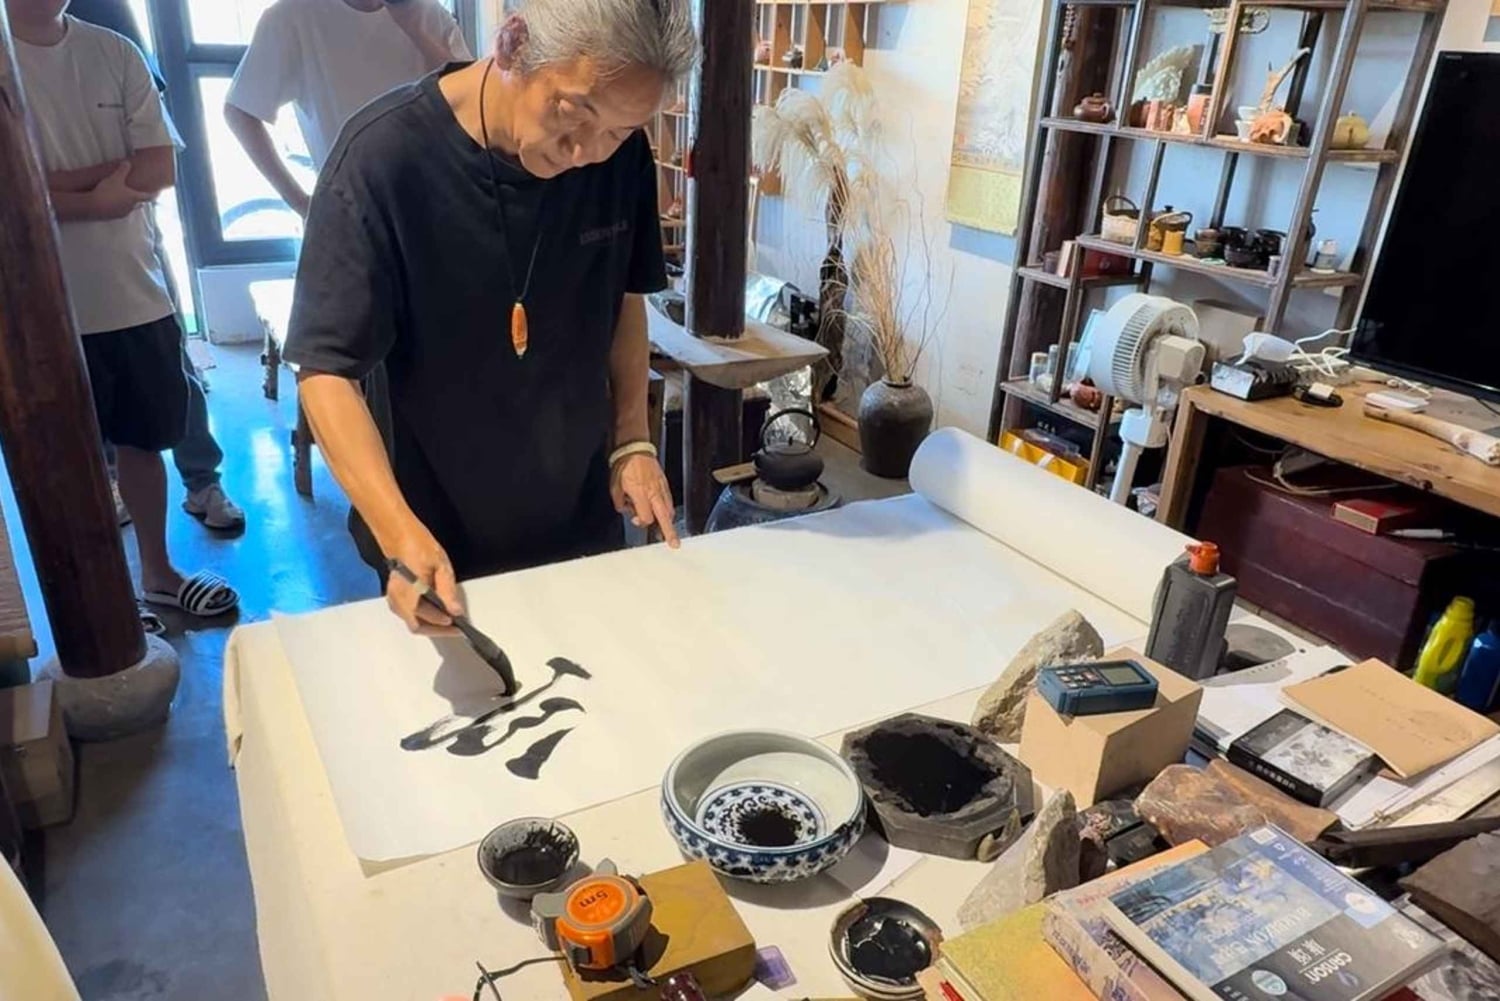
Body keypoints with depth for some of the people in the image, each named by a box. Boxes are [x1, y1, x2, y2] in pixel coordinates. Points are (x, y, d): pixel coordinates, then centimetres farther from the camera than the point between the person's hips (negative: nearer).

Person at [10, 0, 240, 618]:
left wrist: (61, 183, -12)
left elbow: (160, 170, -3)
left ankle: (157, 573, 32)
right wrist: (105, 185, -13)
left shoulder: (116, 54, 4)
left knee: (143, 440, 15)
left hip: (136, 294, 3)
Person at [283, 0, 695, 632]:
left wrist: (631, 441, -5)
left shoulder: (624, 158, -10)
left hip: (585, 522, 4)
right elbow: (327, 369, -22)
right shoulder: (384, 155, -22)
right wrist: (399, 531, -34)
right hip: (439, 542, -3)